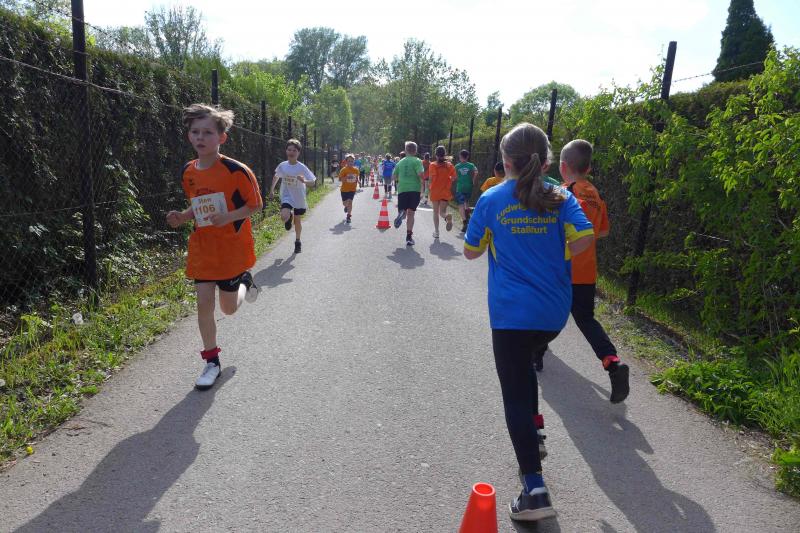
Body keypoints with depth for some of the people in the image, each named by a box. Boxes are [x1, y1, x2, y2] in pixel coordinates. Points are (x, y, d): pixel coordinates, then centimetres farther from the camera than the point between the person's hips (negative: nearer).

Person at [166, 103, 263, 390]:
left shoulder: (237, 170, -17)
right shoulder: (188, 172, 1)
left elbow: (255, 205, -10)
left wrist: (228, 217, -25)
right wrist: (183, 217, -5)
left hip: (232, 248, -4)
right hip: (202, 248, 4)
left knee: (229, 307, 8)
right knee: (203, 304, 2)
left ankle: (244, 281, 43)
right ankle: (212, 361, 18)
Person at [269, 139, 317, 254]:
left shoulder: (302, 168, -15)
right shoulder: (282, 166, -7)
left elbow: (312, 181, -15)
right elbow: (276, 176, 13)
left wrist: (304, 181, -36)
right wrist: (272, 189, 16)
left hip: (299, 198, 0)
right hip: (286, 197, 1)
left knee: (297, 221, 13)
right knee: (284, 217, -25)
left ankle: (298, 242, 37)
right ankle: (289, 216, 15)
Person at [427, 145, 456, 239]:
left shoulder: (433, 165, -8)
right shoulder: (449, 165, 0)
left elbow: (432, 178, -19)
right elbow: (454, 178, -3)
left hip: (435, 191, -2)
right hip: (446, 192, 2)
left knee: (436, 212, 13)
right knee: (442, 212, 10)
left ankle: (436, 232, 15)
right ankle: (448, 216, -25)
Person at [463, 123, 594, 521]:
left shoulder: (492, 200, -3)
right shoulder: (561, 197, 2)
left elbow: (471, 252, 3)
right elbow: (585, 238, -10)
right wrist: (553, 257, 7)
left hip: (512, 312, -4)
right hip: (554, 311, 4)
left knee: (515, 394, 0)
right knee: (523, 363, 31)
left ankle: (535, 490, -5)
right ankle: (532, 433, 40)